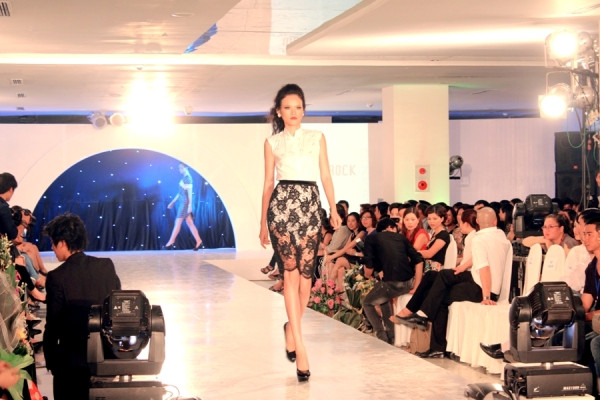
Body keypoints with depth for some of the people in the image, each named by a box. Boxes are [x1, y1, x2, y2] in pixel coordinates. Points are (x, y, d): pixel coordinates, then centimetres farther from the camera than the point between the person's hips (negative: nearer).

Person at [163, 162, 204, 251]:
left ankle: (171, 243, -5)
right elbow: (180, 192, 22)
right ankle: (198, 241, 6)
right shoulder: (184, 178, 16)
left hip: (185, 203, -9)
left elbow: (190, 192, -15)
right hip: (183, 203, 9)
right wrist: (173, 202, 23)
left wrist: (190, 205, -19)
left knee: (178, 222, -6)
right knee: (189, 223, 7)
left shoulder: (188, 178, -11)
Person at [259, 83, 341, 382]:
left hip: (309, 206, 2)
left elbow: (325, 176, 11)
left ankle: (292, 328, 24)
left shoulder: (317, 138, 14)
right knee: (291, 271, -10)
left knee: (305, 274, -1)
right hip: (282, 205, -2)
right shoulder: (272, 142, 10)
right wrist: (263, 223, 11)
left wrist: (333, 209, 0)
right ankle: (300, 348, -13)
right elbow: (268, 183, 11)